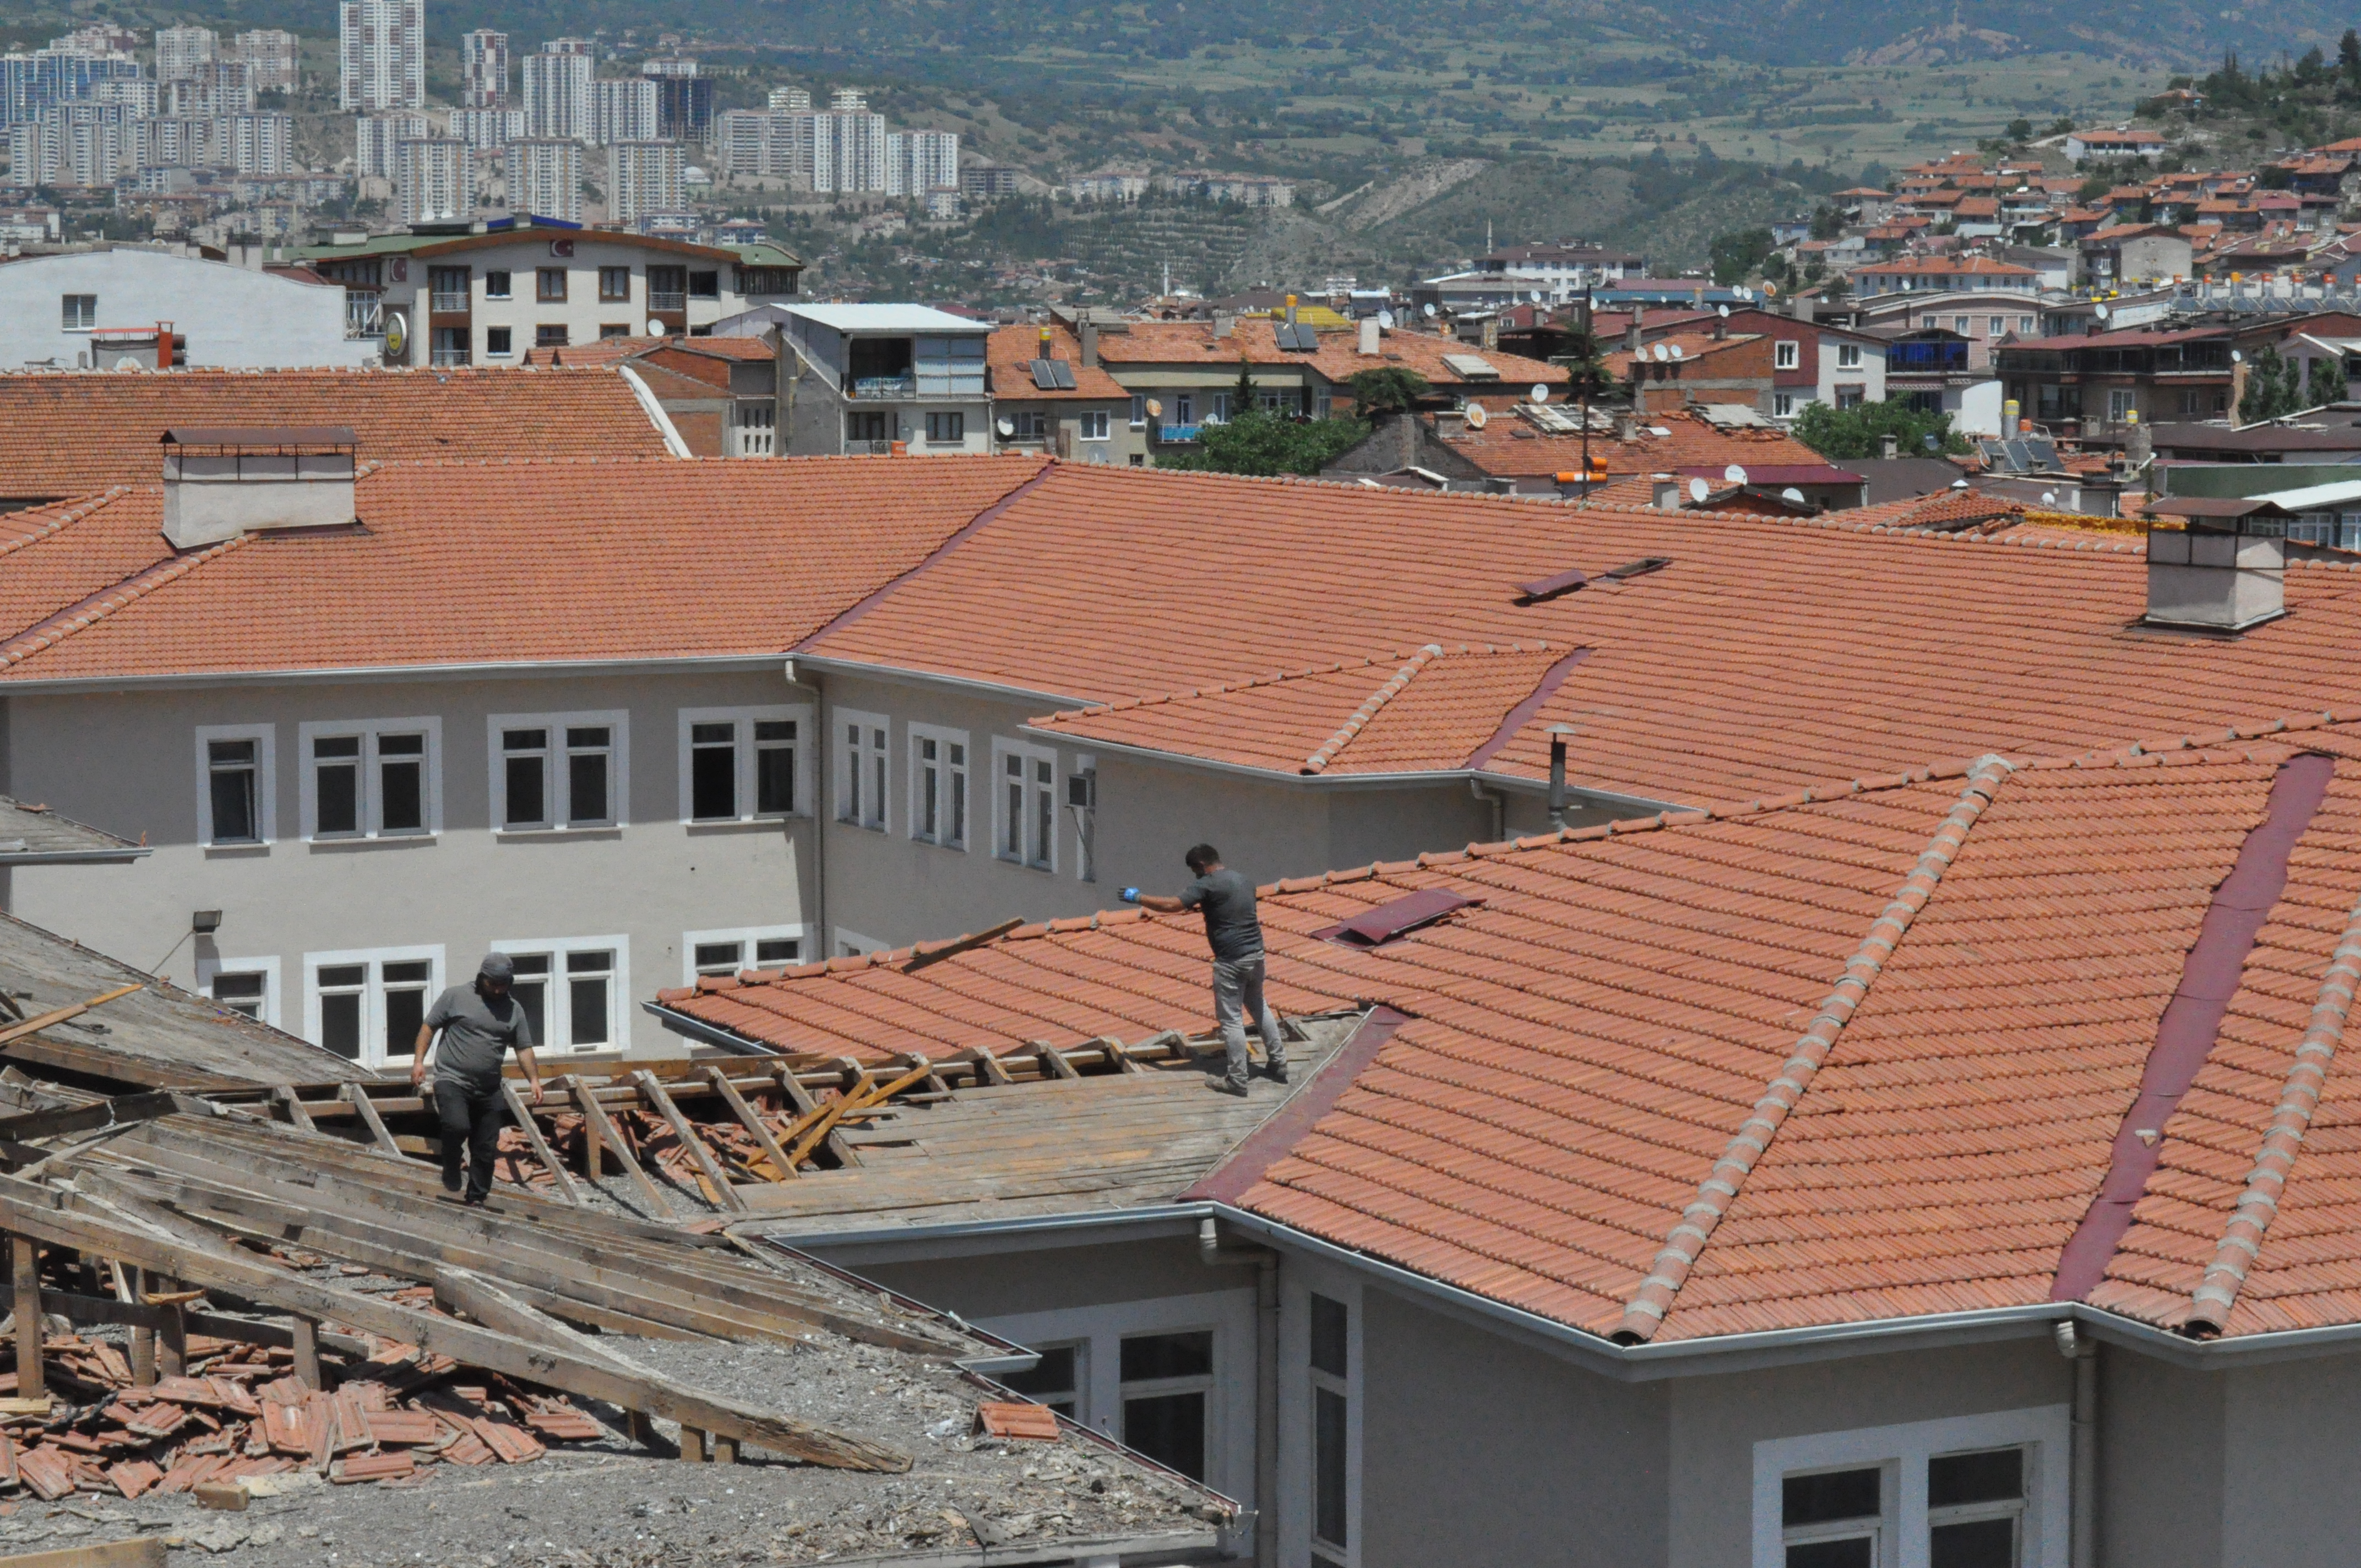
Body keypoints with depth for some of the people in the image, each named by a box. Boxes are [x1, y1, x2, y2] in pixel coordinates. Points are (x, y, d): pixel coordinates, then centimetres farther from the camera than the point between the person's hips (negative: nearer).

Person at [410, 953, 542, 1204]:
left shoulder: (514, 1009, 11)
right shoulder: (456, 997, 1)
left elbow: (523, 1049, 13)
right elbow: (429, 1027, 4)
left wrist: (534, 1080, 1)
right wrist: (418, 1061, -6)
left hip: (488, 1089, 4)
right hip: (452, 1080, -4)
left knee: (486, 1149, 5)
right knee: (458, 1126, -29)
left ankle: (477, 1200, 17)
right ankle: (451, 1173, -4)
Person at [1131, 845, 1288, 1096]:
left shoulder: (1207, 885, -12)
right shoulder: (1244, 882, 13)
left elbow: (1172, 906, -18)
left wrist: (1139, 898, -8)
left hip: (1231, 960, -8)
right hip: (1256, 953, 8)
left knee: (1231, 1019, -1)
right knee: (1259, 1007, 24)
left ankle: (1237, 1080, 1)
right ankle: (1279, 1063, 28)